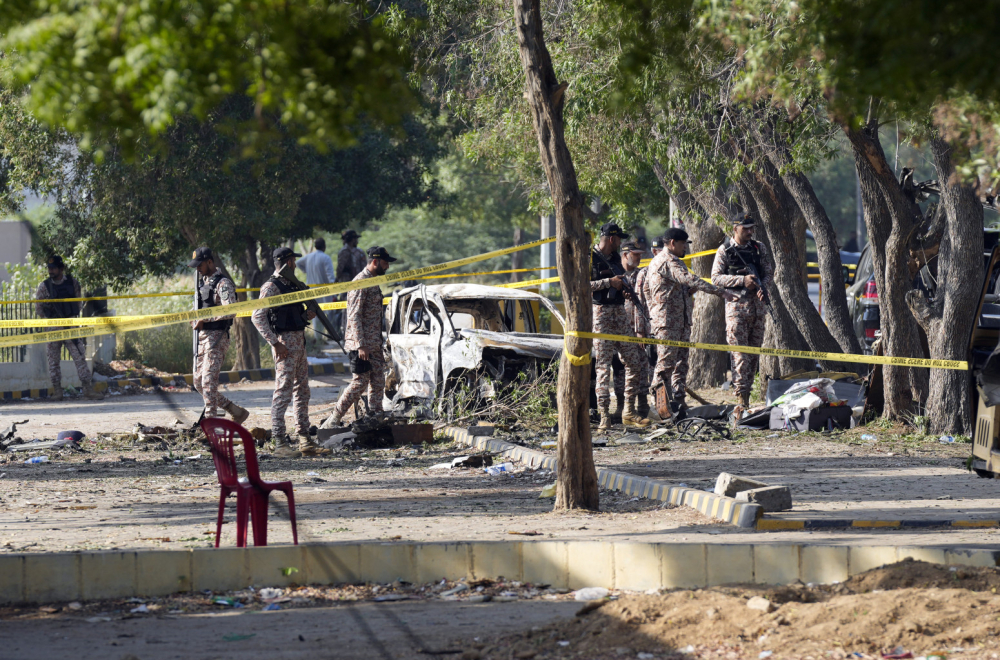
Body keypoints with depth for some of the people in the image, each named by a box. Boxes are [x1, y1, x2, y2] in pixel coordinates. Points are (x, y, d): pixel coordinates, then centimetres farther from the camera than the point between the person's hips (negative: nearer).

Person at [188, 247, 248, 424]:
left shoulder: (223, 284, -11)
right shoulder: (202, 283, 17)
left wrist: (204, 318, -20)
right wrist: (196, 319, 8)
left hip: (216, 338, -10)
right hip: (202, 337, 10)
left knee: (209, 381, -14)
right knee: (199, 383, 9)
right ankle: (237, 412, 18)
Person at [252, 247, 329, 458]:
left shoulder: (290, 284, 16)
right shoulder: (271, 287, -11)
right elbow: (258, 317, -18)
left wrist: (306, 316, 4)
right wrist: (275, 343, -21)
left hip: (299, 342, 9)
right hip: (284, 342, -9)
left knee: (302, 391, 11)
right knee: (283, 391, -9)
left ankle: (305, 441, 17)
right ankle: (279, 442, -8)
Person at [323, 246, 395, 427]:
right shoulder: (360, 283, -15)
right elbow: (355, 316, -20)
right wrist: (361, 345, -24)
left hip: (374, 344, 9)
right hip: (362, 345, -9)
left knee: (378, 383, 8)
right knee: (360, 383, -8)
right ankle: (332, 421, -3)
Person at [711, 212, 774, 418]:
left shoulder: (759, 248, 10)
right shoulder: (724, 250, -2)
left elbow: (769, 272, 12)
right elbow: (716, 278, -6)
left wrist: (762, 287, -9)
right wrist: (742, 280, -17)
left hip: (757, 305, 5)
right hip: (736, 306, -5)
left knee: (754, 354, 7)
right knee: (740, 355, -11)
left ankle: (747, 395, 15)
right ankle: (741, 402, -13)